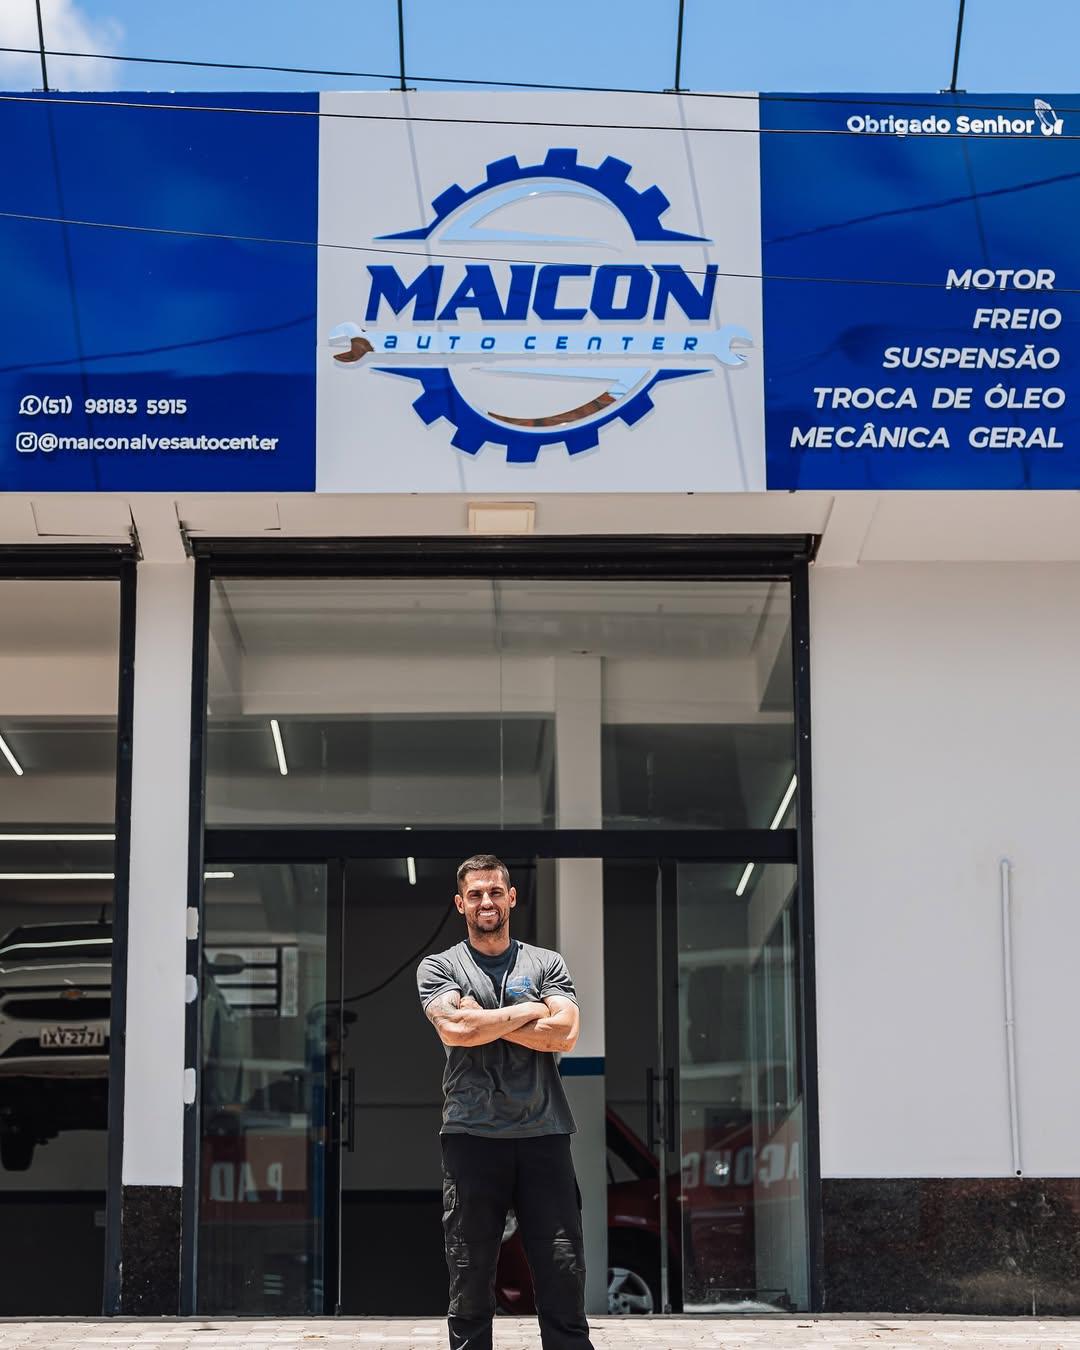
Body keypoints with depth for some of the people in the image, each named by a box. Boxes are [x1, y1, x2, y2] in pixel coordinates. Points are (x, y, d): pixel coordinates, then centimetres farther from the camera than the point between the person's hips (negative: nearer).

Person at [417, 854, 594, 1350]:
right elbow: (454, 1029, -11)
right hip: (471, 1137, -1)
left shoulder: (546, 964, 11)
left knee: (564, 1281, -1)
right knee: (470, 1288, 3)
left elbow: (564, 1033, -6)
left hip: (544, 1136, 1)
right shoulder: (438, 968, 8)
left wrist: (483, 1020, -6)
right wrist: (530, 1011, -3)